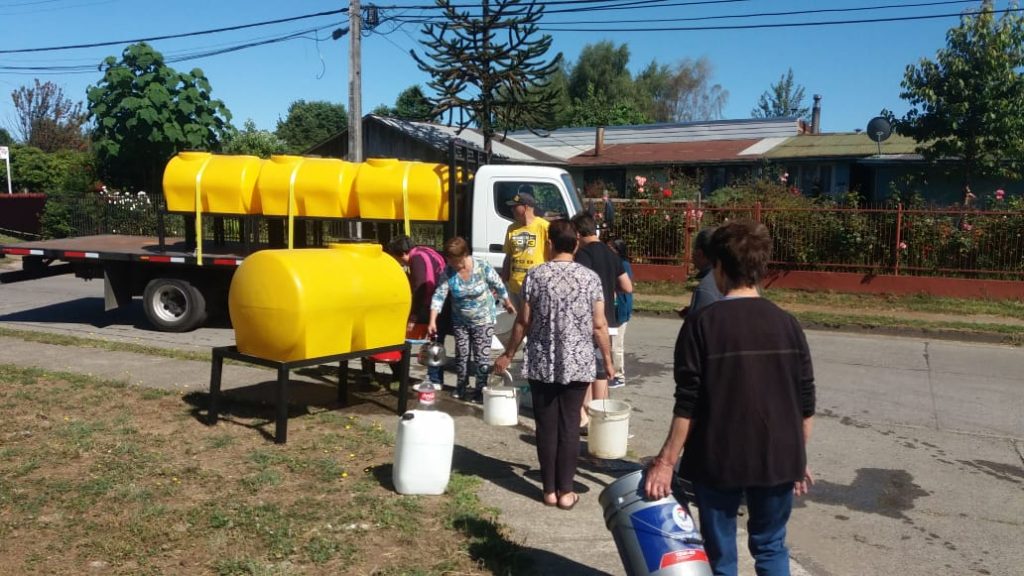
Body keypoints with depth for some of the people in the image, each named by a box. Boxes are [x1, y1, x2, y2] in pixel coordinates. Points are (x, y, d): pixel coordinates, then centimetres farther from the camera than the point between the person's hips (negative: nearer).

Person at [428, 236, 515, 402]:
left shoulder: (482, 266, -21)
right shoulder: (448, 272, -15)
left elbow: (499, 286, -7)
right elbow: (439, 296, -18)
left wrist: (508, 304, 5)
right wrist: (432, 321, -26)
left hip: (483, 319, -3)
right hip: (460, 321, 3)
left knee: (481, 356, -2)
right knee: (461, 354, 12)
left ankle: (481, 390, 10)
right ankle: (461, 386, 30)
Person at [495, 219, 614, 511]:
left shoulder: (535, 276, -5)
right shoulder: (590, 277, -3)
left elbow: (524, 321, -2)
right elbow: (599, 325, -3)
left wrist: (508, 355, 11)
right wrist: (608, 359, 11)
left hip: (542, 365, 0)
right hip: (578, 365, 0)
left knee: (546, 426, 8)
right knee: (569, 425, 7)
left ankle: (549, 490, 15)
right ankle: (565, 491, 12)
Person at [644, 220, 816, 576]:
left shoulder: (702, 324, -11)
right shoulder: (787, 324, -1)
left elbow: (688, 404, -14)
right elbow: (806, 403, 2)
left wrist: (666, 460, -6)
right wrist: (798, 457, 14)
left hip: (718, 460, -3)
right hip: (777, 458, 3)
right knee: (770, 547, 20)